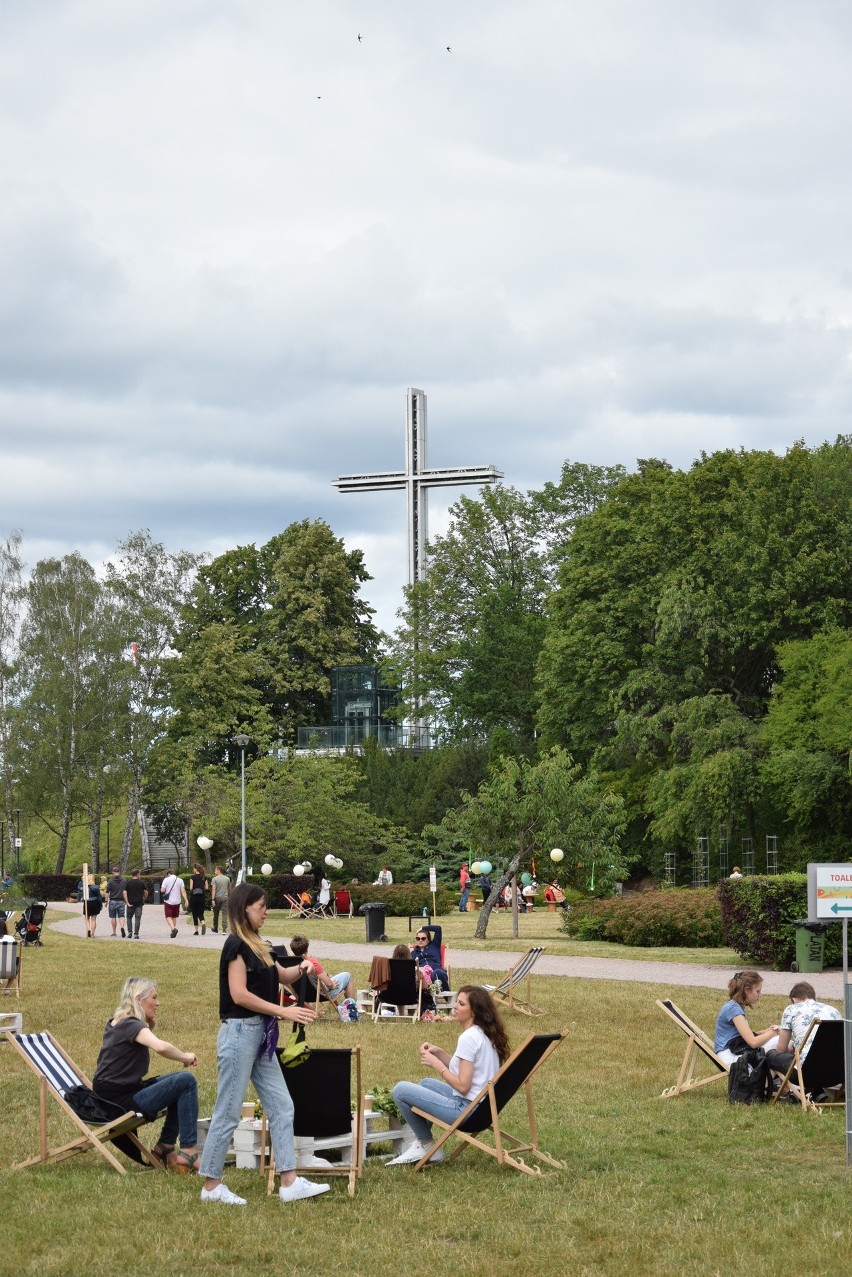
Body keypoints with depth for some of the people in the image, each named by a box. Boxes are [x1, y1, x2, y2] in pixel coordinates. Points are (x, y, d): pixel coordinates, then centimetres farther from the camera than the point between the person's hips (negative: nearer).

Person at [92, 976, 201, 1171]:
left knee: (181, 1083, 17)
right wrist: (185, 1057, -17)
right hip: (120, 1100, -10)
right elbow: (161, 1047, -34)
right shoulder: (131, 1025, -16)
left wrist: (150, 1024, 10)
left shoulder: (115, 1023, 14)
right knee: (186, 1082, -16)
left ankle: (164, 1147, 15)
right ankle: (188, 1153, -18)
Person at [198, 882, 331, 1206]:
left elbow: (281, 975, 26)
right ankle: (212, 1185, 5)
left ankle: (290, 1182, 6)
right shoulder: (236, 945, -13)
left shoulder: (255, 946, 14)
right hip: (239, 1032, -10)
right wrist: (284, 1011, -19)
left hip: (260, 1034, 10)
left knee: (281, 1106, 6)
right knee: (228, 1112, -2)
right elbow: (239, 994, -20)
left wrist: (301, 969, 4)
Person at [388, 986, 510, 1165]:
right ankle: (421, 1144, 24)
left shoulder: (469, 1038, -19)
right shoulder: (484, 1034, 10)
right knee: (426, 1083, 31)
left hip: (468, 1109, -10)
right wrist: (439, 1053, 5)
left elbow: (462, 1086, -22)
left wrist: (436, 1063, -12)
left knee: (400, 1090, -3)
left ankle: (427, 1145, 11)